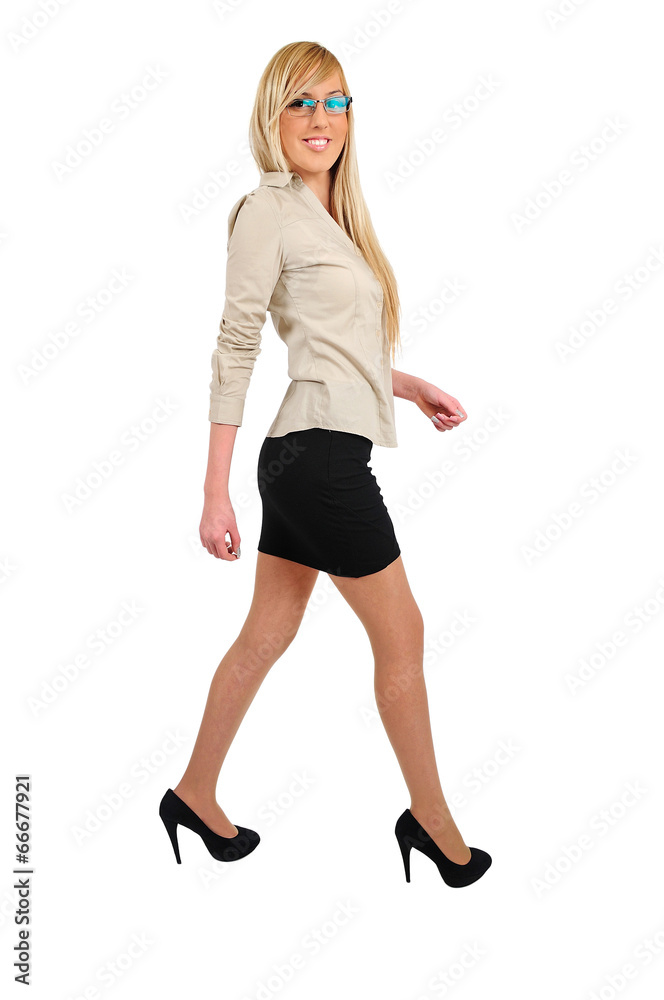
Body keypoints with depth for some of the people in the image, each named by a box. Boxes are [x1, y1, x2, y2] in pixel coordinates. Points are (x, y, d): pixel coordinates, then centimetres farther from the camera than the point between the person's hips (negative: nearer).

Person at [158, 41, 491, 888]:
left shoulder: (330, 214, 17)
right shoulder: (269, 208, -9)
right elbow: (235, 349, -14)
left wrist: (411, 386, 21)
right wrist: (216, 492, -16)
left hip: (308, 457, 9)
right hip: (322, 453, -9)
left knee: (265, 636, 15)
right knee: (401, 635, 3)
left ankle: (195, 795, 29)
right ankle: (431, 819, 20)